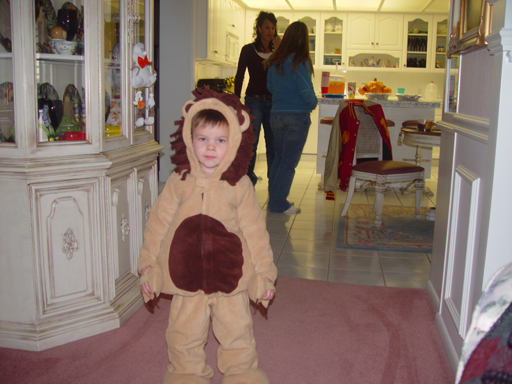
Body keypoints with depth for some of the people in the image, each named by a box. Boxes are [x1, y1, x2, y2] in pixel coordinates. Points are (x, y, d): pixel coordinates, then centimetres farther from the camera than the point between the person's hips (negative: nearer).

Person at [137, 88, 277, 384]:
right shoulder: (178, 183, -5)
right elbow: (158, 224, 2)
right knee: (185, 336, 15)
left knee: (237, 333, 14)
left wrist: (264, 273, 0)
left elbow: (254, 231, -2)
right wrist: (148, 266, 3)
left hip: (231, 276, -1)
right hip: (187, 277, 1)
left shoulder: (240, 186, -8)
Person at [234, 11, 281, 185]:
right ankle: (248, 178, 7)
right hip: (254, 100, -3)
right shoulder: (248, 50, 3)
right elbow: (239, 77, 1)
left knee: (273, 144, 5)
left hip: (273, 101, 3)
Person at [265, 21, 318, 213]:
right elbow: (307, 92, -15)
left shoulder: (274, 61, 5)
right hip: (297, 117, -6)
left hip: (276, 116, 6)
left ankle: (274, 199, 23)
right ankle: (278, 203, 6)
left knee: (279, 157, 17)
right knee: (289, 161, 2)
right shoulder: (300, 62, -14)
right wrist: (314, 103, 5)